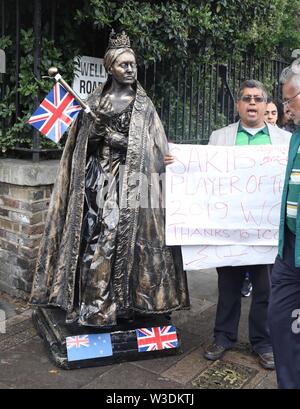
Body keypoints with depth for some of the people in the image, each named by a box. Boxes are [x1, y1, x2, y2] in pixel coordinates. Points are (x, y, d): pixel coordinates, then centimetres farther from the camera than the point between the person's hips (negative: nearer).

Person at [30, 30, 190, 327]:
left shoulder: (143, 105, 6)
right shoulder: (95, 100, 12)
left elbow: (153, 149, 2)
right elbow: (83, 144, 12)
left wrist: (117, 139, -11)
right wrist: (95, 131, -8)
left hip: (128, 180, -2)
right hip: (97, 177, 2)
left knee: (119, 235, -9)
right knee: (92, 236, -2)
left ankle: (114, 305, 1)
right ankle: (90, 304, 8)